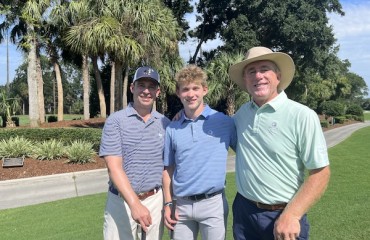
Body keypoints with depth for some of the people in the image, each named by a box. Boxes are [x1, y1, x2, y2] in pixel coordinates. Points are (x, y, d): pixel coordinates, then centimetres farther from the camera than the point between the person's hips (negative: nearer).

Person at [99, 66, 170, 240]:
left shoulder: (165, 123, 3)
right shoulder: (115, 121, -8)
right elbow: (114, 167, -15)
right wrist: (134, 204, -23)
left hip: (155, 201, 3)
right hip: (121, 202, -3)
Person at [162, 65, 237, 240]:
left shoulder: (225, 122, -5)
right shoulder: (172, 129, 4)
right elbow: (168, 169, 9)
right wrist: (167, 204, 5)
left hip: (212, 204, -2)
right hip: (182, 205, 3)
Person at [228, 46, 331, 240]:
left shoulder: (303, 116, -15)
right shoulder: (242, 113, 1)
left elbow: (320, 173, -13)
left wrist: (291, 215, -20)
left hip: (283, 215, -4)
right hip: (243, 210, 5)